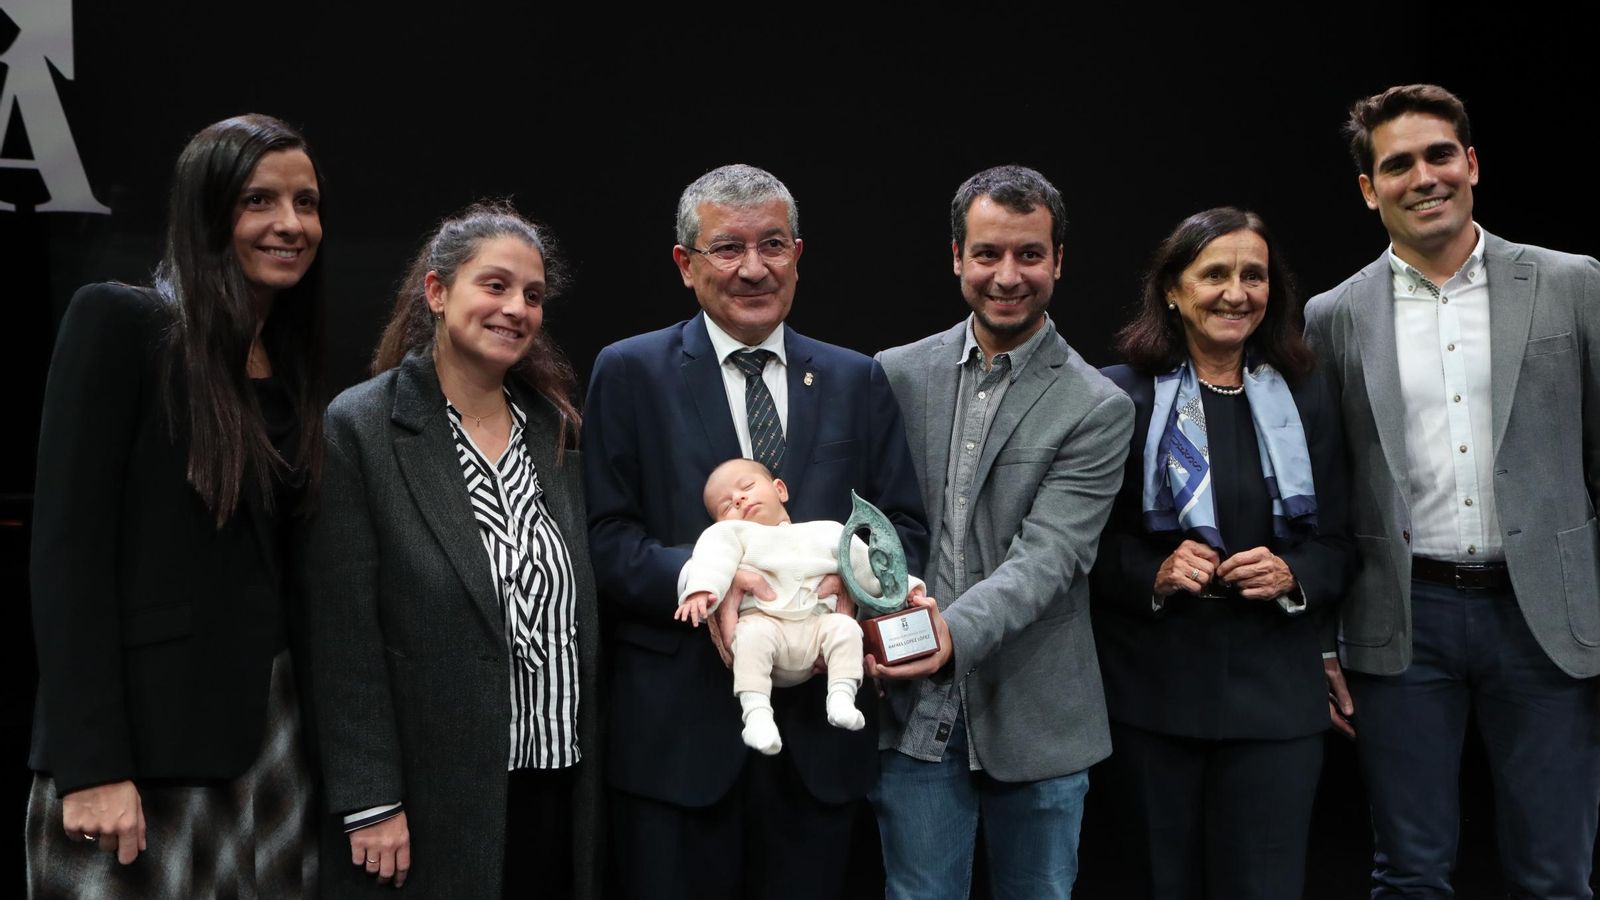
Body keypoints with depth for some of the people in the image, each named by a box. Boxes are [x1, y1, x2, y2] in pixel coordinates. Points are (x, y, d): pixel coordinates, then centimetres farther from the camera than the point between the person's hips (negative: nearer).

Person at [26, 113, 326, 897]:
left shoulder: (292, 364, 12)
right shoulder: (118, 322, -8)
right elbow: (67, 548, -13)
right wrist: (90, 765, -18)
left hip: (268, 728, 6)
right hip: (142, 731, -6)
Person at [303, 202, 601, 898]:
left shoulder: (554, 428, 9)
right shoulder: (358, 428, -7)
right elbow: (344, 639, -10)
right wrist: (371, 806, -13)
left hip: (560, 786, 5)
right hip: (433, 803, -5)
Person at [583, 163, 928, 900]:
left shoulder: (856, 380, 11)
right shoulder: (630, 373, 2)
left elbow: (905, 527, 8)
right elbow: (605, 538, -4)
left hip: (817, 729, 3)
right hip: (676, 734, -2)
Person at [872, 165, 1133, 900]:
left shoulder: (1096, 409, -5)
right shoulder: (896, 376, 4)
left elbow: (1045, 558, -15)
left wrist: (955, 633, -31)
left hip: (1034, 721, -1)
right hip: (911, 711, 2)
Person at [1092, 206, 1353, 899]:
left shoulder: (1307, 401, 8)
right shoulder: (1121, 397, -1)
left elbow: (1337, 545, 11)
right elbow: (1089, 545, 1)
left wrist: (1293, 576, -10)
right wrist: (1153, 576, -17)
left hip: (1274, 692, 2)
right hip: (1152, 689, -1)